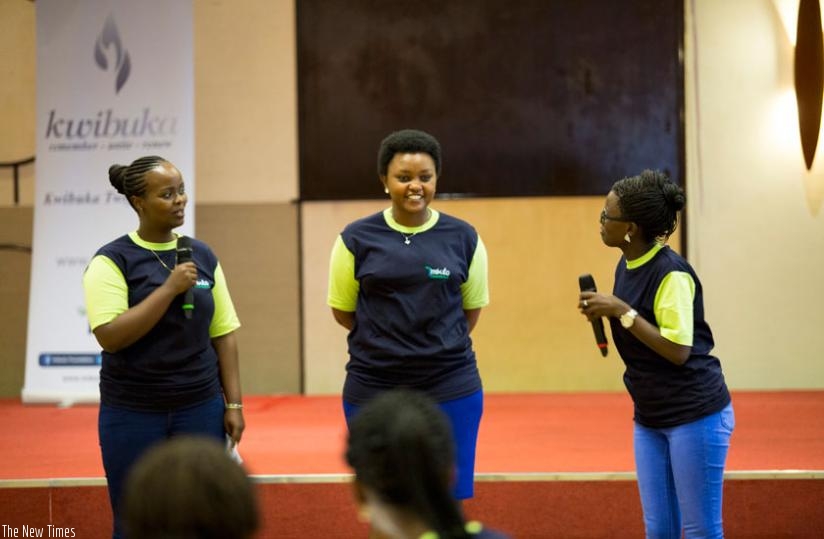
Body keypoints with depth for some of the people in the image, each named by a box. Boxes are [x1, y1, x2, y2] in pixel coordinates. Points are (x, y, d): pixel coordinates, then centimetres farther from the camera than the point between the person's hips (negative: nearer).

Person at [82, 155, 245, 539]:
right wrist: (170, 288, -20)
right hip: (133, 414, -3)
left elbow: (223, 334, 9)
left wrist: (233, 403, 3)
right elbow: (110, 336, -18)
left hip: (200, 409, 3)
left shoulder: (202, 256, 6)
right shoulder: (112, 261, -7)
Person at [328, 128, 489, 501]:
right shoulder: (357, 239, -2)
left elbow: (471, 309, 12)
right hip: (373, 389, 0)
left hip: (451, 388, 0)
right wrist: (386, 342, 10)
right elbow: (342, 310, 8)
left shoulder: (463, 238, 1)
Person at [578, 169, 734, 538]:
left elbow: (677, 350, -22)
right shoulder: (626, 266, 7)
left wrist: (622, 311, -21)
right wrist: (605, 314, 0)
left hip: (696, 415, -8)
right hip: (650, 418, 8)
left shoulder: (671, 272, -19)